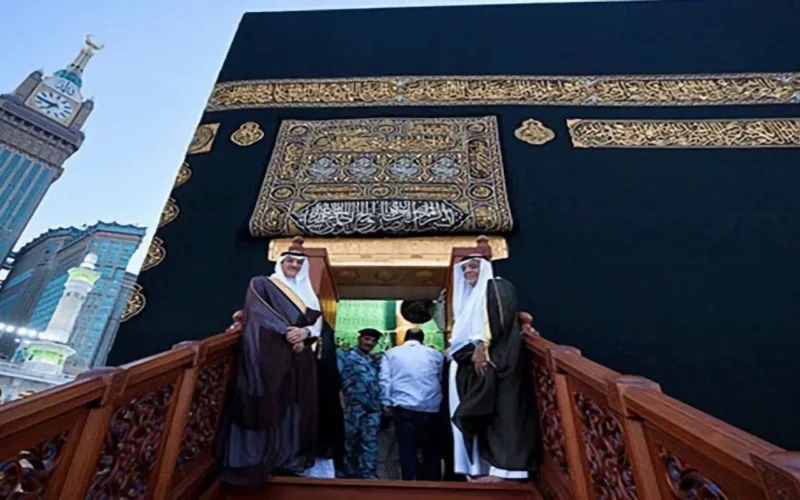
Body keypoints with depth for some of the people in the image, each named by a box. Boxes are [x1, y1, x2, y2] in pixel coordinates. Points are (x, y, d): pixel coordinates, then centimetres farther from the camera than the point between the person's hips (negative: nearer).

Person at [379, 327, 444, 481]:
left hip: (404, 407, -1)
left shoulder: (391, 353, 9)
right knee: (431, 449, 14)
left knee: (407, 448, 7)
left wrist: (386, 402, 10)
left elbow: (385, 380, 3)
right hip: (431, 407, 2)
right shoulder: (436, 354, 12)